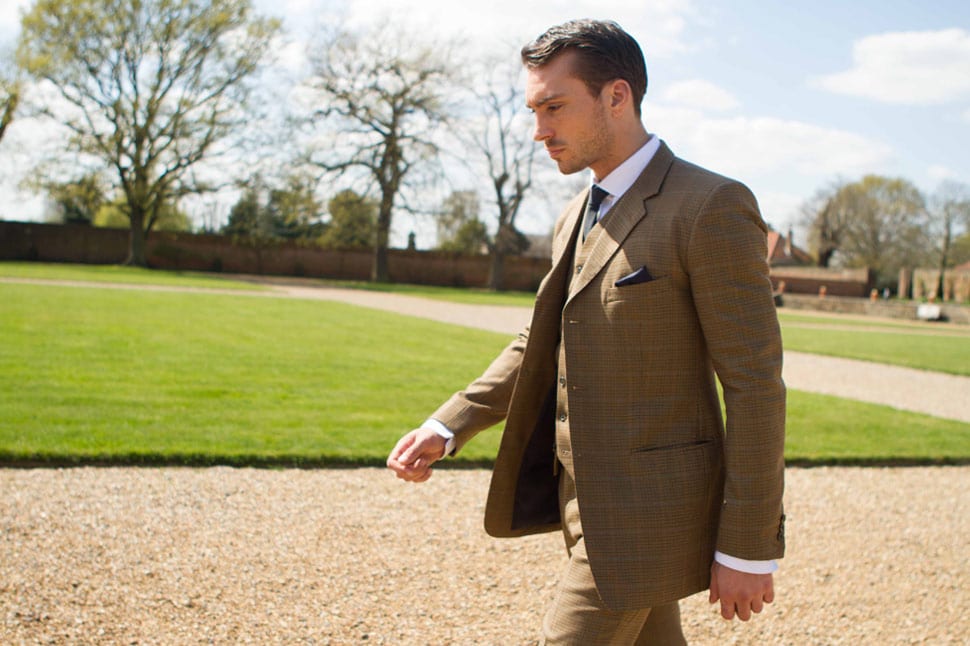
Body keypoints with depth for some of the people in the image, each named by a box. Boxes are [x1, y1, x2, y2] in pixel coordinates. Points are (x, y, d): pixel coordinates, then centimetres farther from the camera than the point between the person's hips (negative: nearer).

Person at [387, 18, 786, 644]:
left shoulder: (712, 207, -16)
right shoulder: (578, 217, 12)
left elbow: (755, 385, -16)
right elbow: (538, 347, 18)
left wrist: (748, 547, -16)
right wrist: (447, 427, 4)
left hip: (647, 508, -8)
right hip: (588, 497, 8)